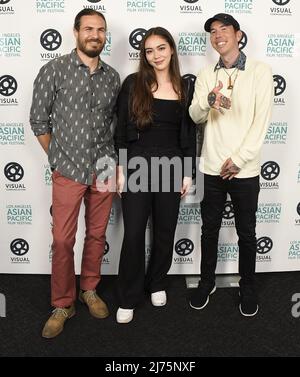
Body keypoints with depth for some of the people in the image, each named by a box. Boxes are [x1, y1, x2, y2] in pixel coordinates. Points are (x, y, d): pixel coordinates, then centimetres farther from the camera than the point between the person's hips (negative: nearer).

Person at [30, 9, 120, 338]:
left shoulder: (113, 77, 7)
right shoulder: (54, 70, -3)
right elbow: (38, 120, 0)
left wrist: (111, 159, 10)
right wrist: (57, 159, 3)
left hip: (103, 169, 3)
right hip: (68, 171, -3)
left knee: (97, 235, 12)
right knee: (62, 240, 1)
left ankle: (89, 290, 32)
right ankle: (62, 305, 18)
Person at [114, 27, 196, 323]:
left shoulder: (185, 87, 6)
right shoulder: (133, 84, 0)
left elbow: (189, 132, 7)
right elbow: (121, 129, 0)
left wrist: (188, 172, 4)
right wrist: (120, 168, -4)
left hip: (171, 164, 2)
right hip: (137, 163, -2)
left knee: (165, 230, 11)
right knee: (134, 232, 0)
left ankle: (157, 284, 34)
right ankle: (128, 298, 16)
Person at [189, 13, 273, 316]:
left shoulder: (260, 71, -3)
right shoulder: (206, 75, 7)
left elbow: (261, 120, -8)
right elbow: (195, 117, 0)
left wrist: (238, 160, -11)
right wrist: (209, 100, -22)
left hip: (244, 168, -2)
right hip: (212, 166, 3)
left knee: (246, 232, 10)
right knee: (209, 228, 13)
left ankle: (248, 286, 29)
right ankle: (207, 281, 31)